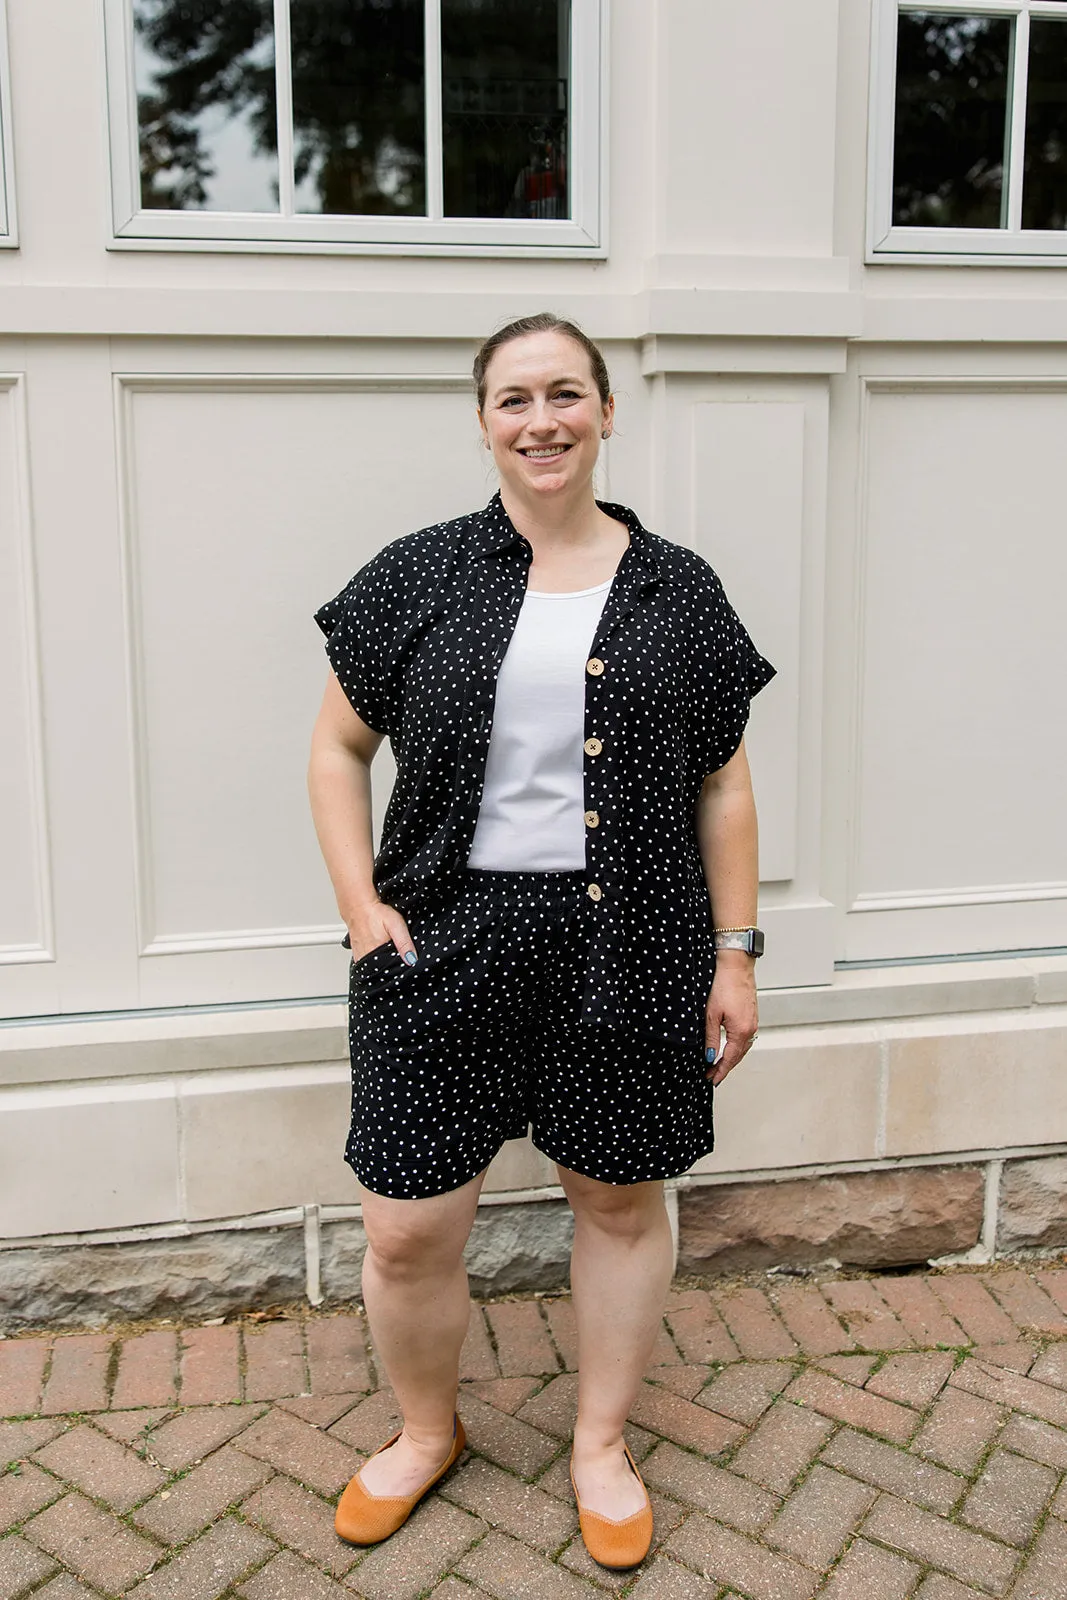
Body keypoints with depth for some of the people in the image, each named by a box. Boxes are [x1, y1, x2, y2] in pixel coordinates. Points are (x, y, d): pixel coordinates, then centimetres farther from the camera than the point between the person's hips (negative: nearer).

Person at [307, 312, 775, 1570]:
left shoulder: (677, 590, 4)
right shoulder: (417, 577, 2)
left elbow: (721, 785, 6)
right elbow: (338, 746, 6)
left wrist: (735, 953, 3)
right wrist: (361, 907, -4)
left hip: (628, 949, 1)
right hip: (446, 945, 0)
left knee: (620, 1196, 13)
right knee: (405, 1231, 4)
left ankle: (601, 1443, 39)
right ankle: (425, 1431, 35)